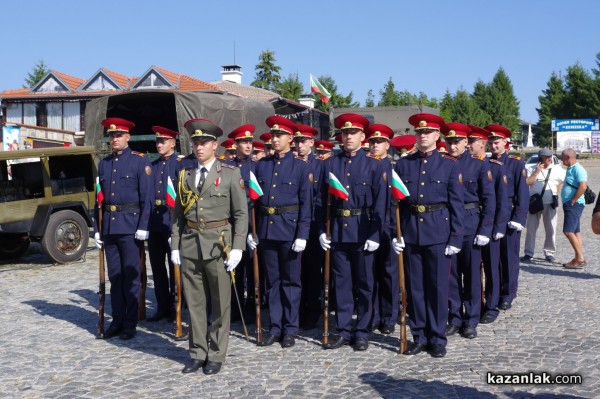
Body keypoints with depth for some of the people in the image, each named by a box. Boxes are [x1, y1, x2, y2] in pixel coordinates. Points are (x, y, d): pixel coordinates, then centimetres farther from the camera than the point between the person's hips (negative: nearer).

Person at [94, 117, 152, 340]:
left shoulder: (139, 161, -2)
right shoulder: (103, 164, 13)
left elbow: (147, 197, -6)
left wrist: (143, 227, -13)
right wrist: (97, 229, 10)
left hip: (130, 226, -5)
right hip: (109, 227, 5)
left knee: (131, 276, 1)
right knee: (114, 276, 10)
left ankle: (130, 323, 9)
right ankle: (117, 320, 19)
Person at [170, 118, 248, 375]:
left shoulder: (230, 174, 0)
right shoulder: (185, 175, 11)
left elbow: (241, 214, -2)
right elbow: (178, 214, 13)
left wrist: (237, 248, -9)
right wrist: (175, 246, 7)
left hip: (218, 244, -3)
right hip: (190, 244, 3)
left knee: (220, 303, 4)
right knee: (194, 302, 9)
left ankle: (216, 355, 15)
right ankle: (198, 354, 20)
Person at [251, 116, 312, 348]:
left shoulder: (301, 167, -2)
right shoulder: (261, 165, 8)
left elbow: (306, 203, -5)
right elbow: (254, 199, 9)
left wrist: (302, 234, -12)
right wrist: (251, 230, 4)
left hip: (289, 229, -3)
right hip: (266, 229, 4)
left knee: (291, 280, 5)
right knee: (272, 280, 10)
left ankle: (290, 329, 14)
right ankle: (275, 327, 19)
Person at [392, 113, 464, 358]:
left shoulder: (449, 165, 1)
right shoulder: (402, 164, 6)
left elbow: (457, 204, 0)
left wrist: (456, 238, -6)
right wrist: (395, 233, 0)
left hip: (438, 233, -2)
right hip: (411, 233, 2)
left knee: (438, 287, 4)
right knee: (414, 287, 8)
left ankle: (438, 338, 15)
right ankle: (419, 336, 19)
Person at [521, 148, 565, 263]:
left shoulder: (557, 169, 4)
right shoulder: (531, 169, 3)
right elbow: (526, 182, -8)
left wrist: (556, 192, 3)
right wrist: (537, 172, -12)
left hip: (550, 203, 0)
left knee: (551, 229, 1)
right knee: (531, 229, 4)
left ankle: (549, 253, 13)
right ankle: (528, 253, 11)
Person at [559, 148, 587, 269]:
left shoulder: (577, 169, -15)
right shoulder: (570, 169, 16)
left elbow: (583, 186, -26)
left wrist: (573, 200, -19)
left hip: (574, 204, -10)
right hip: (569, 204, 10)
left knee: (568, 231, -14)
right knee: (576, 232, 11)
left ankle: (580, 259, -11)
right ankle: (578, 259, 14)